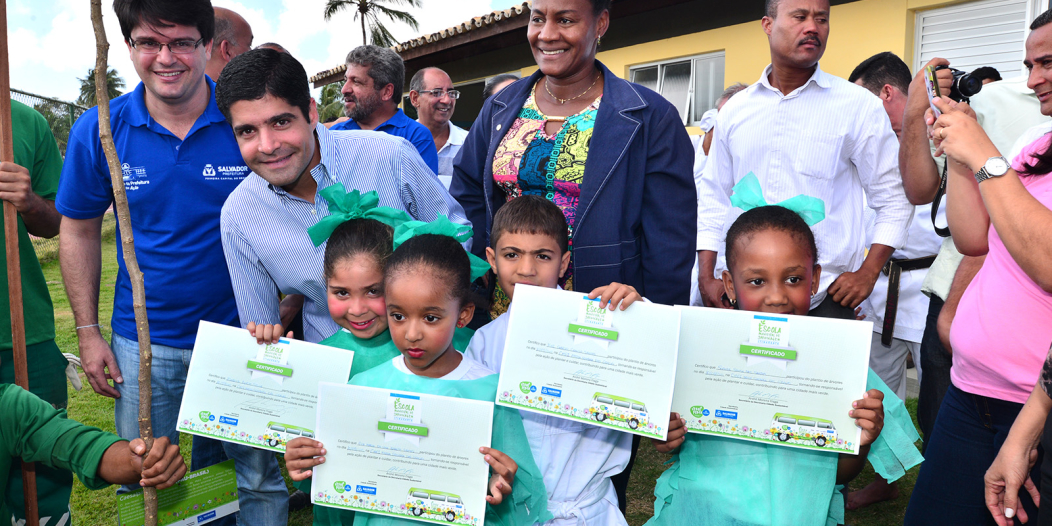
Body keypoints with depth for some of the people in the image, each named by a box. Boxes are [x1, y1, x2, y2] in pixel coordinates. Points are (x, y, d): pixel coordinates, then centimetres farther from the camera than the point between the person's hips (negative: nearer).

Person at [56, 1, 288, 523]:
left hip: (241, 334, -1)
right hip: (143, 343, 2)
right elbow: (79, 230, 7)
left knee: (260, 477, 11)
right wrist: (87, 331, 4)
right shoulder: (98, 130, -4)